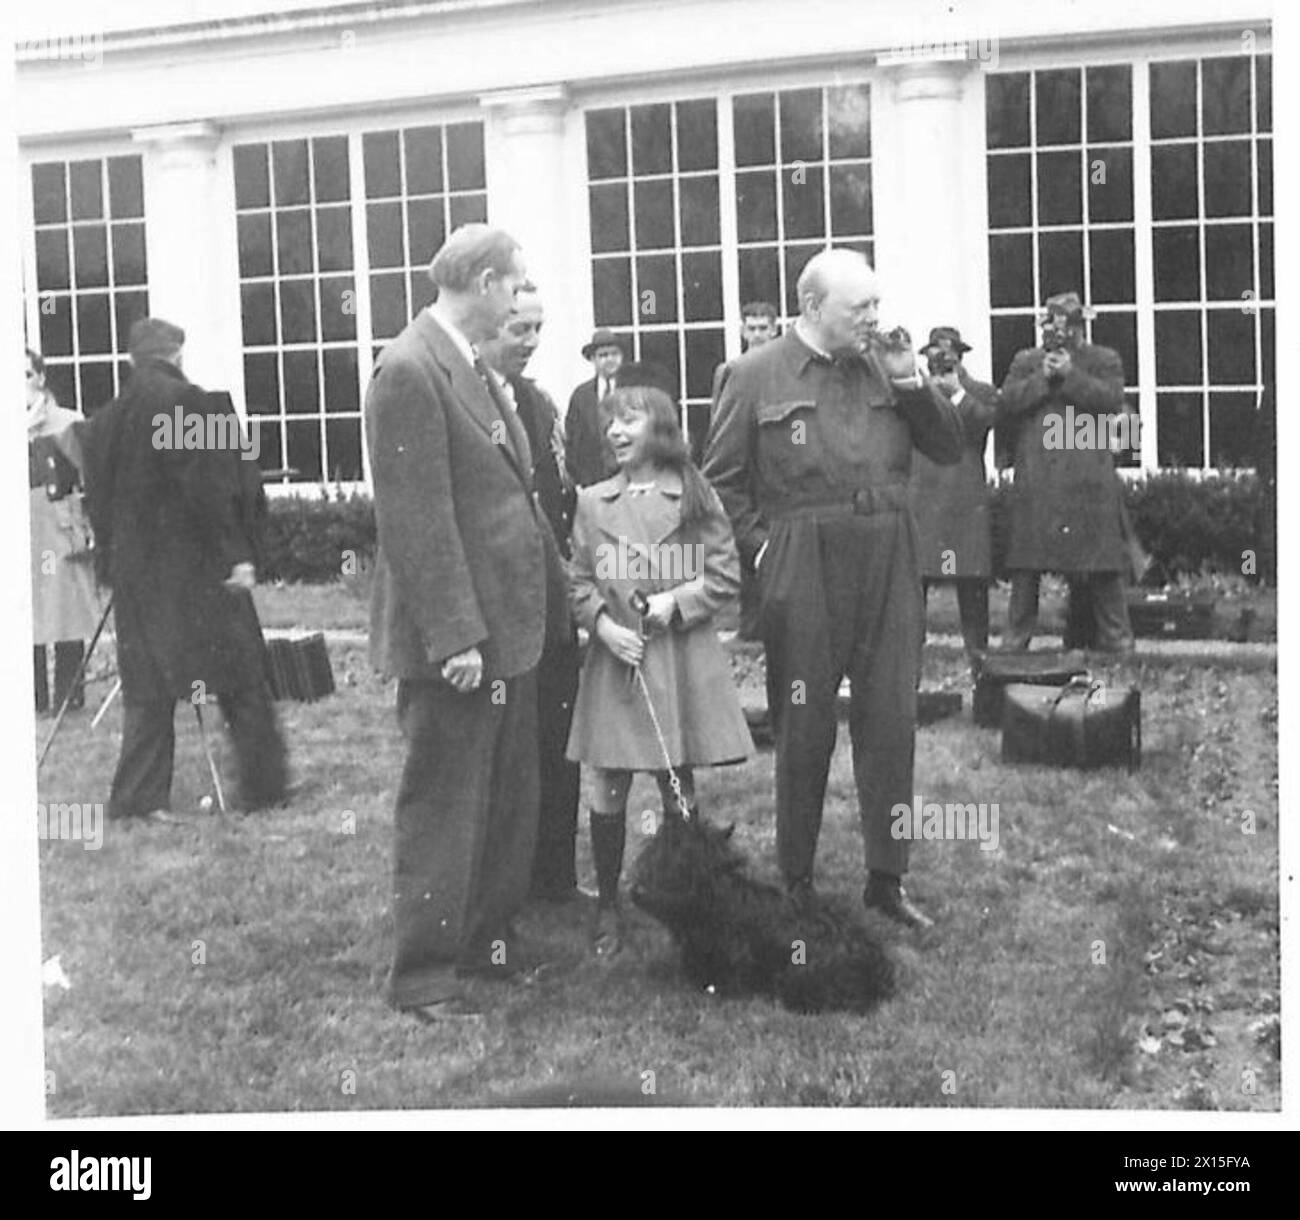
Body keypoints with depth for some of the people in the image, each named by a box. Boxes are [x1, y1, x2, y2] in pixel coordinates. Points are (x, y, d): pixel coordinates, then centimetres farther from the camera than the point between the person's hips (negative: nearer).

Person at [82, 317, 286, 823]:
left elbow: (98, 500, 10)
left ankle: (138, 796, 8)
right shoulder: (187, 403, -13)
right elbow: (210, 490, -18)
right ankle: (262, 785, 11)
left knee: (146, 686, 11)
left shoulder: (105, 420, 6)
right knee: (241, 676, 6)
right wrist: (236, 553, -14)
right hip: (196, 564, -6)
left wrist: (112, 564, 17)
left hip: (133, 571, 6)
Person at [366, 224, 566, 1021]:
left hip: (509, 626, 9)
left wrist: (556, 591, 13)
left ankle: (488, 941, 31)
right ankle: (424, 975, 10)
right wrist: (455, 638, -23)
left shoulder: (477, 371, 13)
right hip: (457, 637, -9)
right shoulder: (410, 372, -17)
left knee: (511, 803, 17)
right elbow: (417, 520, -21)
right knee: (444, 806, 0)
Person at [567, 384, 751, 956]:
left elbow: (726, 575, 3)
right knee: (608, 795, 1)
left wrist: (677, 600, -11)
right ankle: (607, 905, 14)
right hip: (614, 657, 1)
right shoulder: (592, 502, 6)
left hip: (680, 661, -1)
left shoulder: (694, 497, 2)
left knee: (680, 792, 4)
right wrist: (603, 623, -10)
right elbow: (579, 583, 7)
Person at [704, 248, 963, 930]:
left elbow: (950, 449, 11)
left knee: (891, 722, 5)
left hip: (888, 565, 4)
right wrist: (760, 546, -5)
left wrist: (911, 382, -3)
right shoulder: (759, 376, 0)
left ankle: (886, 878, 16)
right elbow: (721, 477, 3)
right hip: (803, 569, -3)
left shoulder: (885, 365, 11)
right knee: (803, 728, 4)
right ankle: (795, 880, 17)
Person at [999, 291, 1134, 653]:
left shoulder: (1104, 359, 12)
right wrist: (1042, 378, -8)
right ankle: (1017, 636, 8)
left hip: (1089, 478, -1)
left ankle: (1115, 636, 6)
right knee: (1026, 558, 1)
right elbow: (1008, 400, 3)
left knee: (1101, 558, -2)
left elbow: (1113, 400, -5)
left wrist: (1071, 375, -11)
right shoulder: (1025, 360, 17)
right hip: (1036, 478, 2)